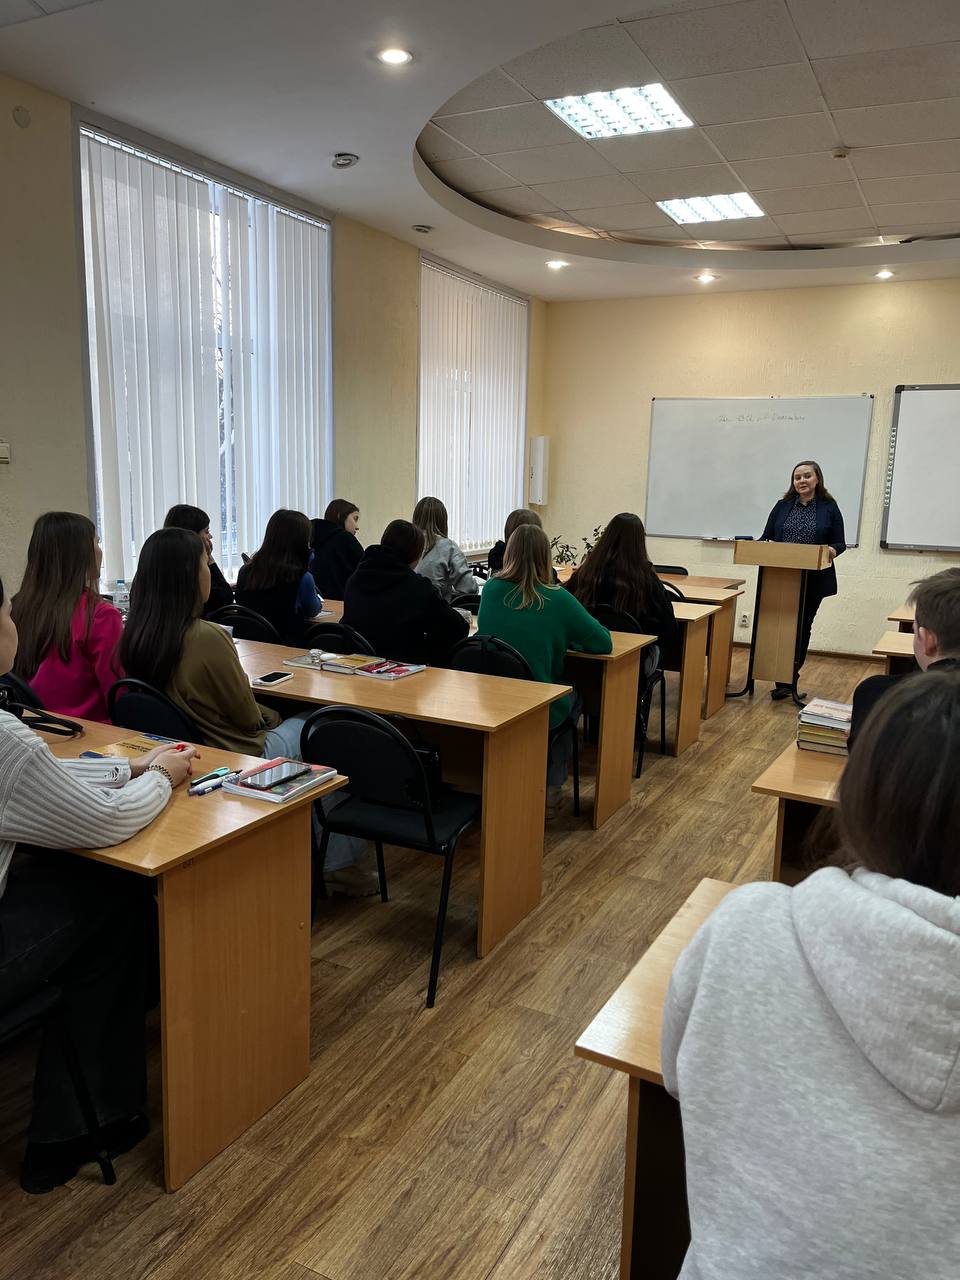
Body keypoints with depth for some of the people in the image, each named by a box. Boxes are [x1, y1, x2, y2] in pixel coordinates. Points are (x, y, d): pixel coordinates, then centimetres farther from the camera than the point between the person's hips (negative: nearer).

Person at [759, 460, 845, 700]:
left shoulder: (829, 507, 1)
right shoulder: (783, 506, 8)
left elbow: (840, 543, 1)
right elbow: (766, 537, 9)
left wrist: (832, 550, -21)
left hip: (813, 580, -1)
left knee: (802, 628, 5)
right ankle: (783, 682, 3)